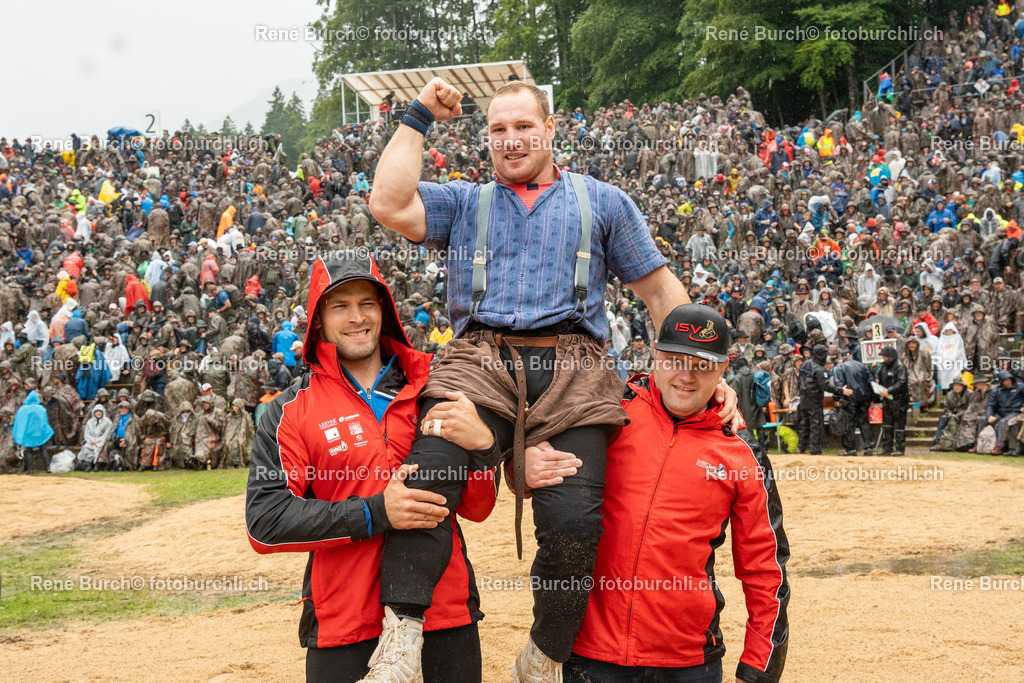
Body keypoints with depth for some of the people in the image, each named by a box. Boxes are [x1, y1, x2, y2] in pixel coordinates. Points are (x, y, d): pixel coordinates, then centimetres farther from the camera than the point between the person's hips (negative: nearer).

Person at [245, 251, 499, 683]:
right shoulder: (290, 412, 1)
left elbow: (476, 509, 6)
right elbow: (264, 521, -10)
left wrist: (480, 445, -15)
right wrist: (375, 514, -18)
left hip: (446, 618, 2)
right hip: (342, 631, -2)